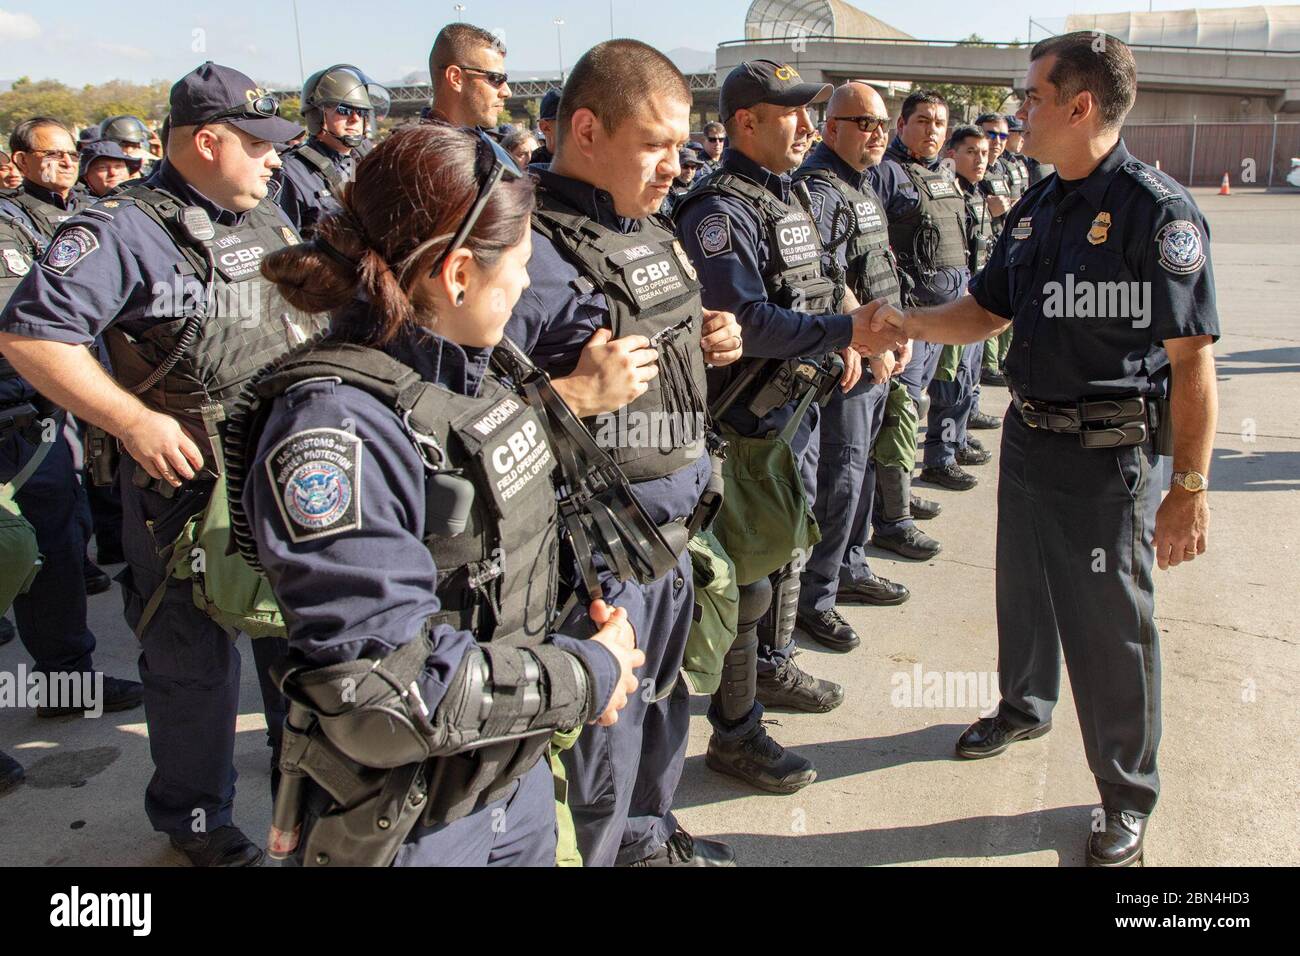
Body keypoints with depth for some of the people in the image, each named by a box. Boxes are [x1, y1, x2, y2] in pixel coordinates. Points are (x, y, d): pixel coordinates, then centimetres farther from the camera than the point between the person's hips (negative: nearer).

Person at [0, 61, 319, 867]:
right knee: (194, 660, 8)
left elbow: (311, 314, 23)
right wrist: (132, 421, -22)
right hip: (187, 480, -7)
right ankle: (196, 818, 27)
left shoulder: (269, 219, 9)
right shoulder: (126, 229, -15)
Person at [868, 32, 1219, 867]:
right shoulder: (1038, 207, 7)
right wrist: (907, 321, -4)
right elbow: (985, 311, 14)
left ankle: (1129, 797, 22)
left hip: (1110, 454, -7)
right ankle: (1025, 708, 49)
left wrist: (1189, 490, -20)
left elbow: (1192, 360, -19)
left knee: (1110, 627, 3)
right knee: (1024, 589, 23)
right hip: (1030, 434, 8)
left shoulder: (1158, 211, -17)